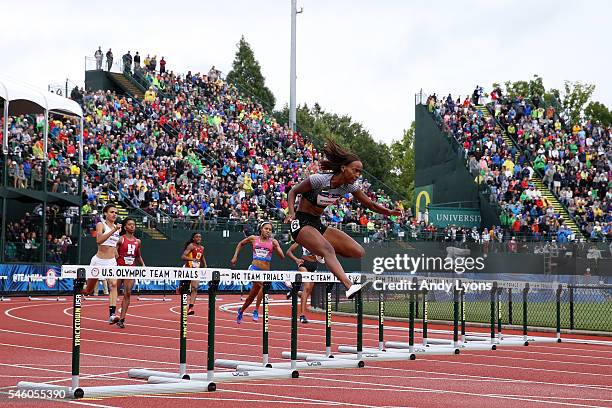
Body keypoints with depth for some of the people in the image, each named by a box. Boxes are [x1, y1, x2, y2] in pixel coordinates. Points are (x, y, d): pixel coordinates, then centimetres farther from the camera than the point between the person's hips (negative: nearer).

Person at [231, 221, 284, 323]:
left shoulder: (273, 242, 5)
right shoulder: (253, 238, 7)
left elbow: (282, 257, -2)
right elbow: (240, 244, 25)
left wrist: (276, 247, -15)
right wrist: (235, 256, 18)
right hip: (254, 268, -2)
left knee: (252, 295, 7)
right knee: (263, 285, -34)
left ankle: (241, 311, 33)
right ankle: (256, 310, -25)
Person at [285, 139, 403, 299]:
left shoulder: (349, 186, -2)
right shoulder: (319, 179, -20)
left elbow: (370, 204, 3)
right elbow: (293, 191, -8)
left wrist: (389, 212, -13)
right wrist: (291, 212, -24)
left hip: (318, 225, 8)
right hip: (301, 224, -8)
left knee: (358, 252, -5)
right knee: (328, 249, -36)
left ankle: (319, 253, 9)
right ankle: (349, 287, -54)